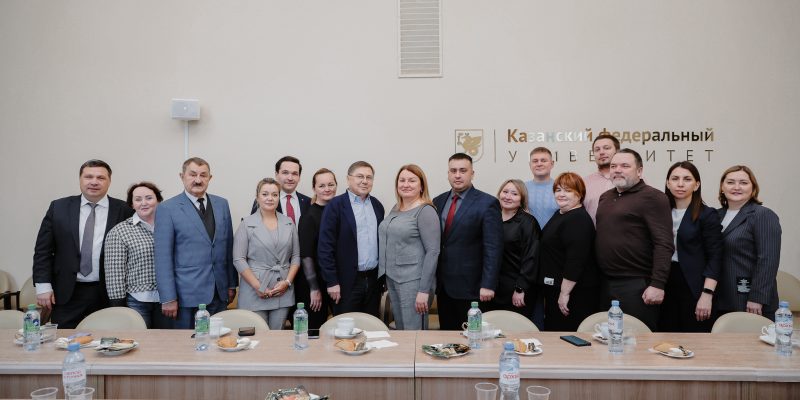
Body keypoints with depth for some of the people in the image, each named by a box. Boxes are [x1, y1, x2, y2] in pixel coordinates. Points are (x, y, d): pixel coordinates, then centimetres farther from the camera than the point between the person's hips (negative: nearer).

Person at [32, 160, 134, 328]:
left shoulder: (124, 211, -2)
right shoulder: (58, 208, 5)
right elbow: (43, 250, 6)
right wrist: (43, 285, 0)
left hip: (109, 294, -1)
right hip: (67, 294, 2)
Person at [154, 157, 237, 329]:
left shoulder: (222, 204, 8)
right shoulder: (167, 209, -5)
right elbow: (162, 256, -7)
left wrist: (231, 284, 11)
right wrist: (168, 298, -11)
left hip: (219, 292, 4)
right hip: (187, 294, -3)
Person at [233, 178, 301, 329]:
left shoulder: (289, 223, 7)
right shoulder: (246, 224, -2)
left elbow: (296, 256, 8)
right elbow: (239, 260, -6)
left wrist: (288, 281, -5)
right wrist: (257, 286, -13)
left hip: (283, 292, 3)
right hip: (255, 293, -3)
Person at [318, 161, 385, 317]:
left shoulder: (377, 205, 10)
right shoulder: (335, 205, -6)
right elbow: (325, 246, -10)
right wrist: (332, 282, -12)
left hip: (374, 279, 5)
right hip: (348, 281, -5)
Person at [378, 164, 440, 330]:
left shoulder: (425, 211, -11)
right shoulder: (395, 209, 10)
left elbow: (433, 252, -15)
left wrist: (424, 290, -18)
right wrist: (387, 278, 11)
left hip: (413, 282, -7)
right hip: (392, 279, 7)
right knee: (399, 331, 16)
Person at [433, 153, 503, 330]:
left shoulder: (487, 203, -8)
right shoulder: (438, 201, 9)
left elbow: (493, 248, -12)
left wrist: (487, 285, -16)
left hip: (471, 287, -5)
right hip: (443, 285, 5)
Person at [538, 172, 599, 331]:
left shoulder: (578, 220, -18)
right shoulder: (560, 214, 13)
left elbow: (576, 260, -25)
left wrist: (565, 293, -24)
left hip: (574, 292, -10)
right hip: (555, 289, 10)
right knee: (553, 331, 18)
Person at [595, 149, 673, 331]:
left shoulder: (652, 197, -8)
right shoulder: (605, 197, 15)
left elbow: (664, 245, -15)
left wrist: (657, 284, -20)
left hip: (637, 285, -7)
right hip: (606, 284, 7)